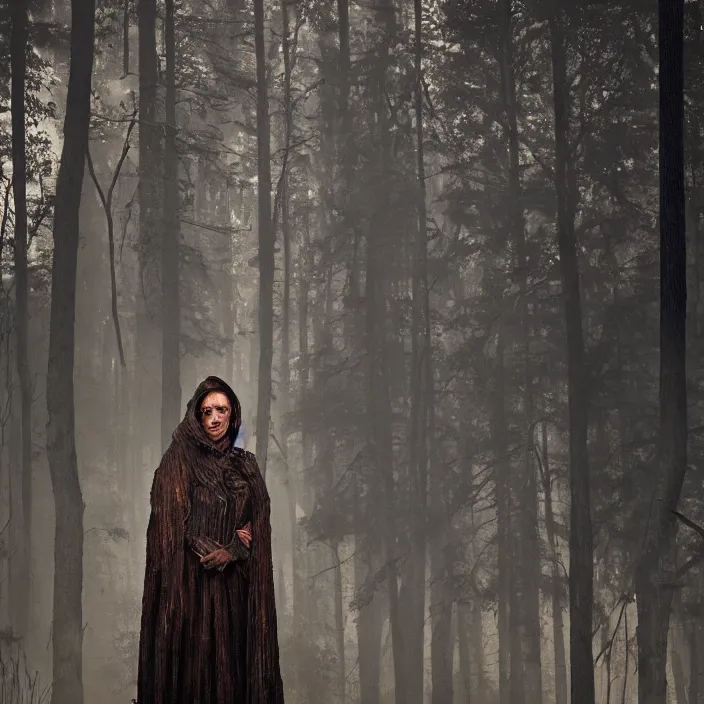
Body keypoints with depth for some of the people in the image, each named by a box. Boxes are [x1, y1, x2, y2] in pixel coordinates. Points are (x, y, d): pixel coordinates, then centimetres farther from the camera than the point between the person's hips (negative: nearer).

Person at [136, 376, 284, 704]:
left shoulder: (246, 464, 11)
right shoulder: (179, 459, 0)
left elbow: (258, 524, 5)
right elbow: (170, 519, -8)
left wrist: (231, 552, -13)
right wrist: (222, 545, -10)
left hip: (235, 584, 4)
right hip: (192, 580, -4)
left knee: (233, 661, 1)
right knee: (194, 660, -6)